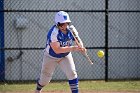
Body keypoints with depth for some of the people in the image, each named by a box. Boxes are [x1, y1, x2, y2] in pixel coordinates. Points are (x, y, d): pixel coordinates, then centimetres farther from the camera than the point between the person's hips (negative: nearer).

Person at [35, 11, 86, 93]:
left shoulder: (71, 30, -17)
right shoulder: (53, 33, -34)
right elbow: (57, 50, -40)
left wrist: (81, 48, -30)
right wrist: (73, 48, -46)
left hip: (65, 55, 3)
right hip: (51, 56, -3)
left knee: (72, 73, -16)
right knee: (45, 78, 9)